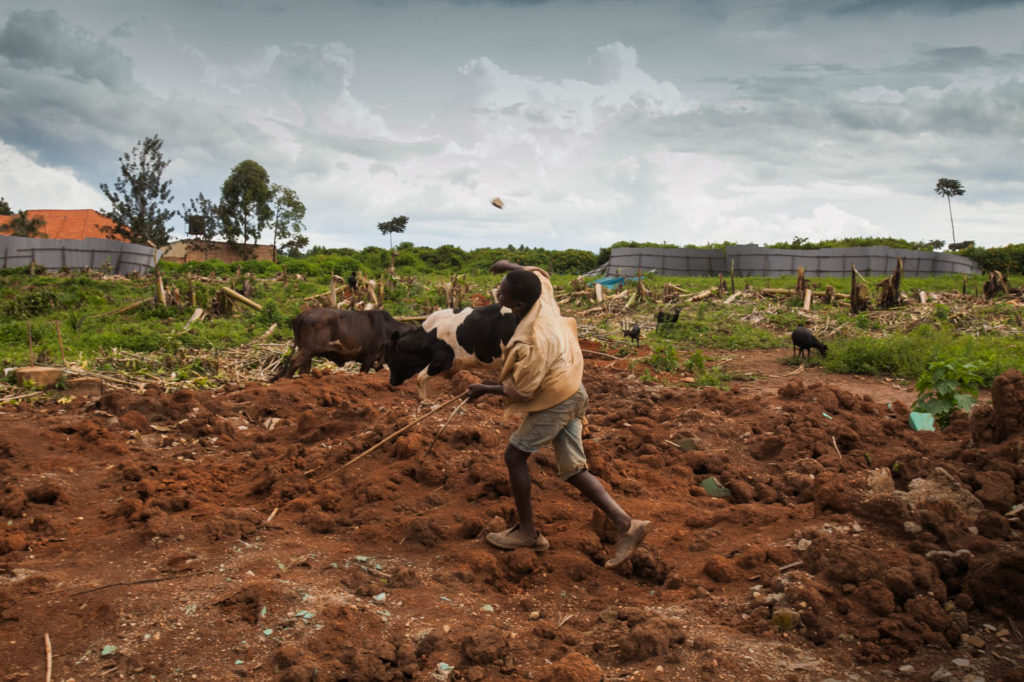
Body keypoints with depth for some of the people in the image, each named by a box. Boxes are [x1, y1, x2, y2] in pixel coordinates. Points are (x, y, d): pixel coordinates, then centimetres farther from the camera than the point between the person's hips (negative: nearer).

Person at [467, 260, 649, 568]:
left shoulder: (533, 341, -31)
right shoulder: (542, 298, -7)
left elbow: (521, 391, -21)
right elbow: (540, 275, 19)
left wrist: (484, 389, -9)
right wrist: (512, 266, 23)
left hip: (554, 404, -9)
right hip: (571, 394, 9)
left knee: (515, 455, 4)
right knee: (573, 470, 11)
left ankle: (527, 532, 14)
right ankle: (625, 525, 6)